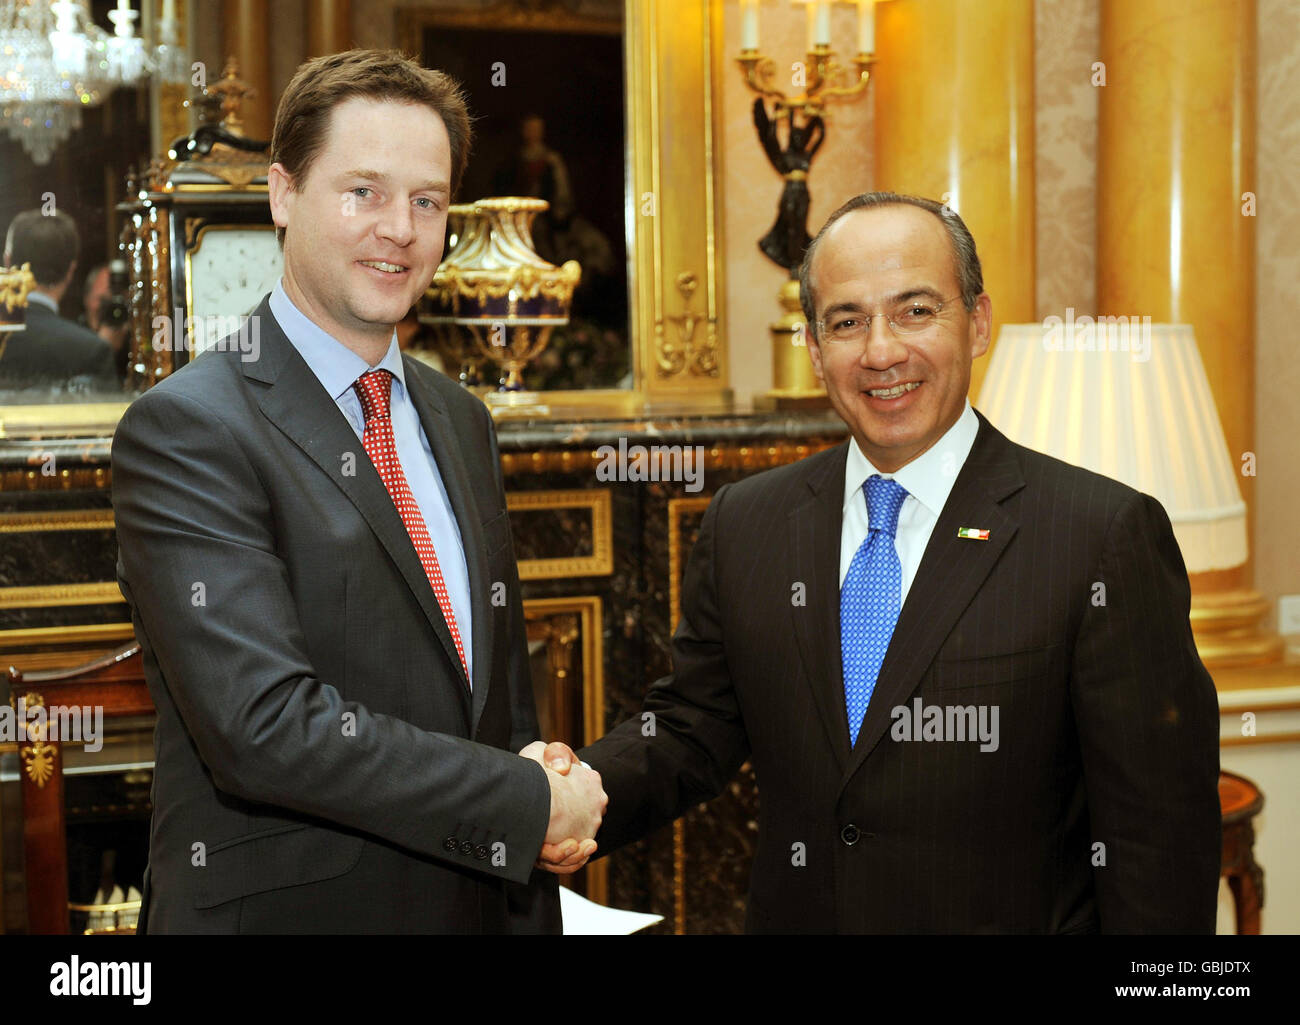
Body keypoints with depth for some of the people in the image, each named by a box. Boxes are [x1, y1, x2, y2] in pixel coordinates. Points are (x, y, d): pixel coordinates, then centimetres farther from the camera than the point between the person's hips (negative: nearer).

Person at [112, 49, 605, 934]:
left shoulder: (460, 420, 8)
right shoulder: (187, 428, -15)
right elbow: (264, 727, -24)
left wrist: (534, 907, 5)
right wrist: (533, 803, -17)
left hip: (482, 902, 7)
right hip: (287, 905, -6)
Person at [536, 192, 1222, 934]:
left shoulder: (1107, 536, -15)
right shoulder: (743, 525, -1)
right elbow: (693, 725, 4)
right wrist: (580, 794, -15)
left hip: (1013, 919, -3)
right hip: (795, 913, 4)